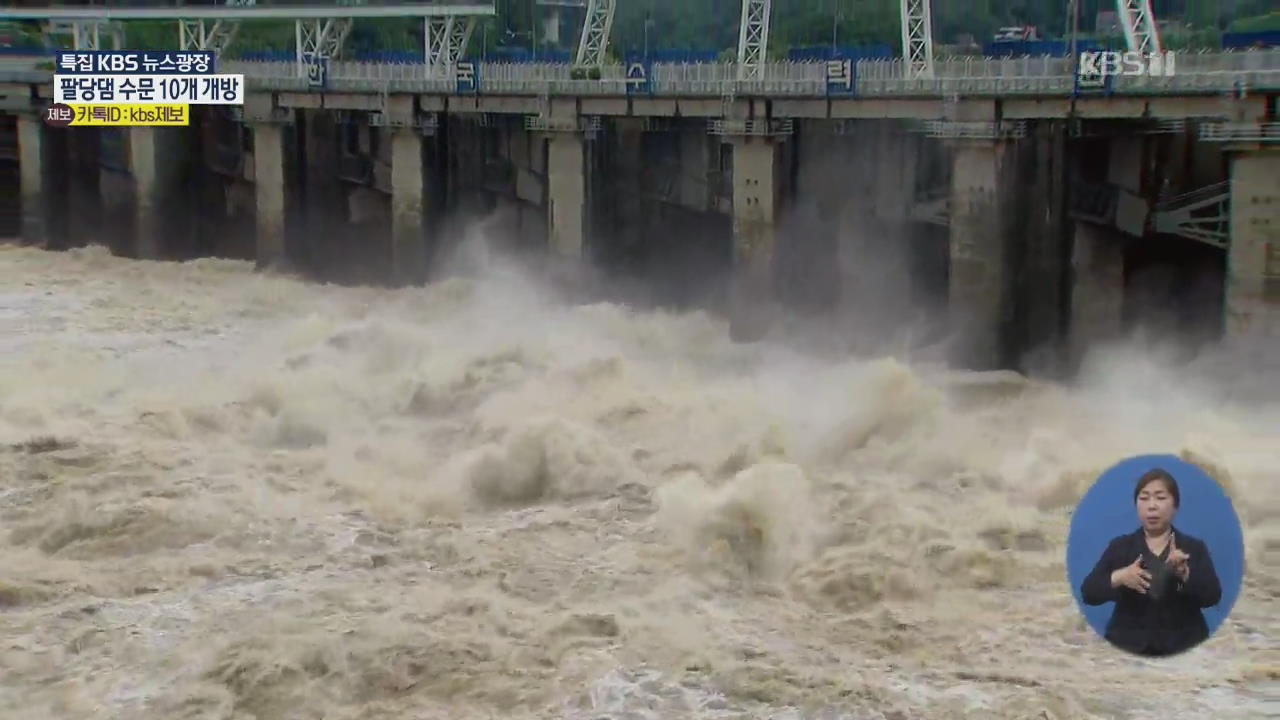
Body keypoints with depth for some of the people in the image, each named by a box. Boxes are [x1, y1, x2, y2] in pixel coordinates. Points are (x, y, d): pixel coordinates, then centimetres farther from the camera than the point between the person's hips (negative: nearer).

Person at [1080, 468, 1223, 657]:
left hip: (1183, 649, 0)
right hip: (1128, 648, 0)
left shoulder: (1194, 547, 9)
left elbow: (1213, 596, -4)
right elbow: (1088, 592, 1)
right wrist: (1118, 577, -18)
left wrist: (1185, 574, -22)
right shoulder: (1119, 547, 9)